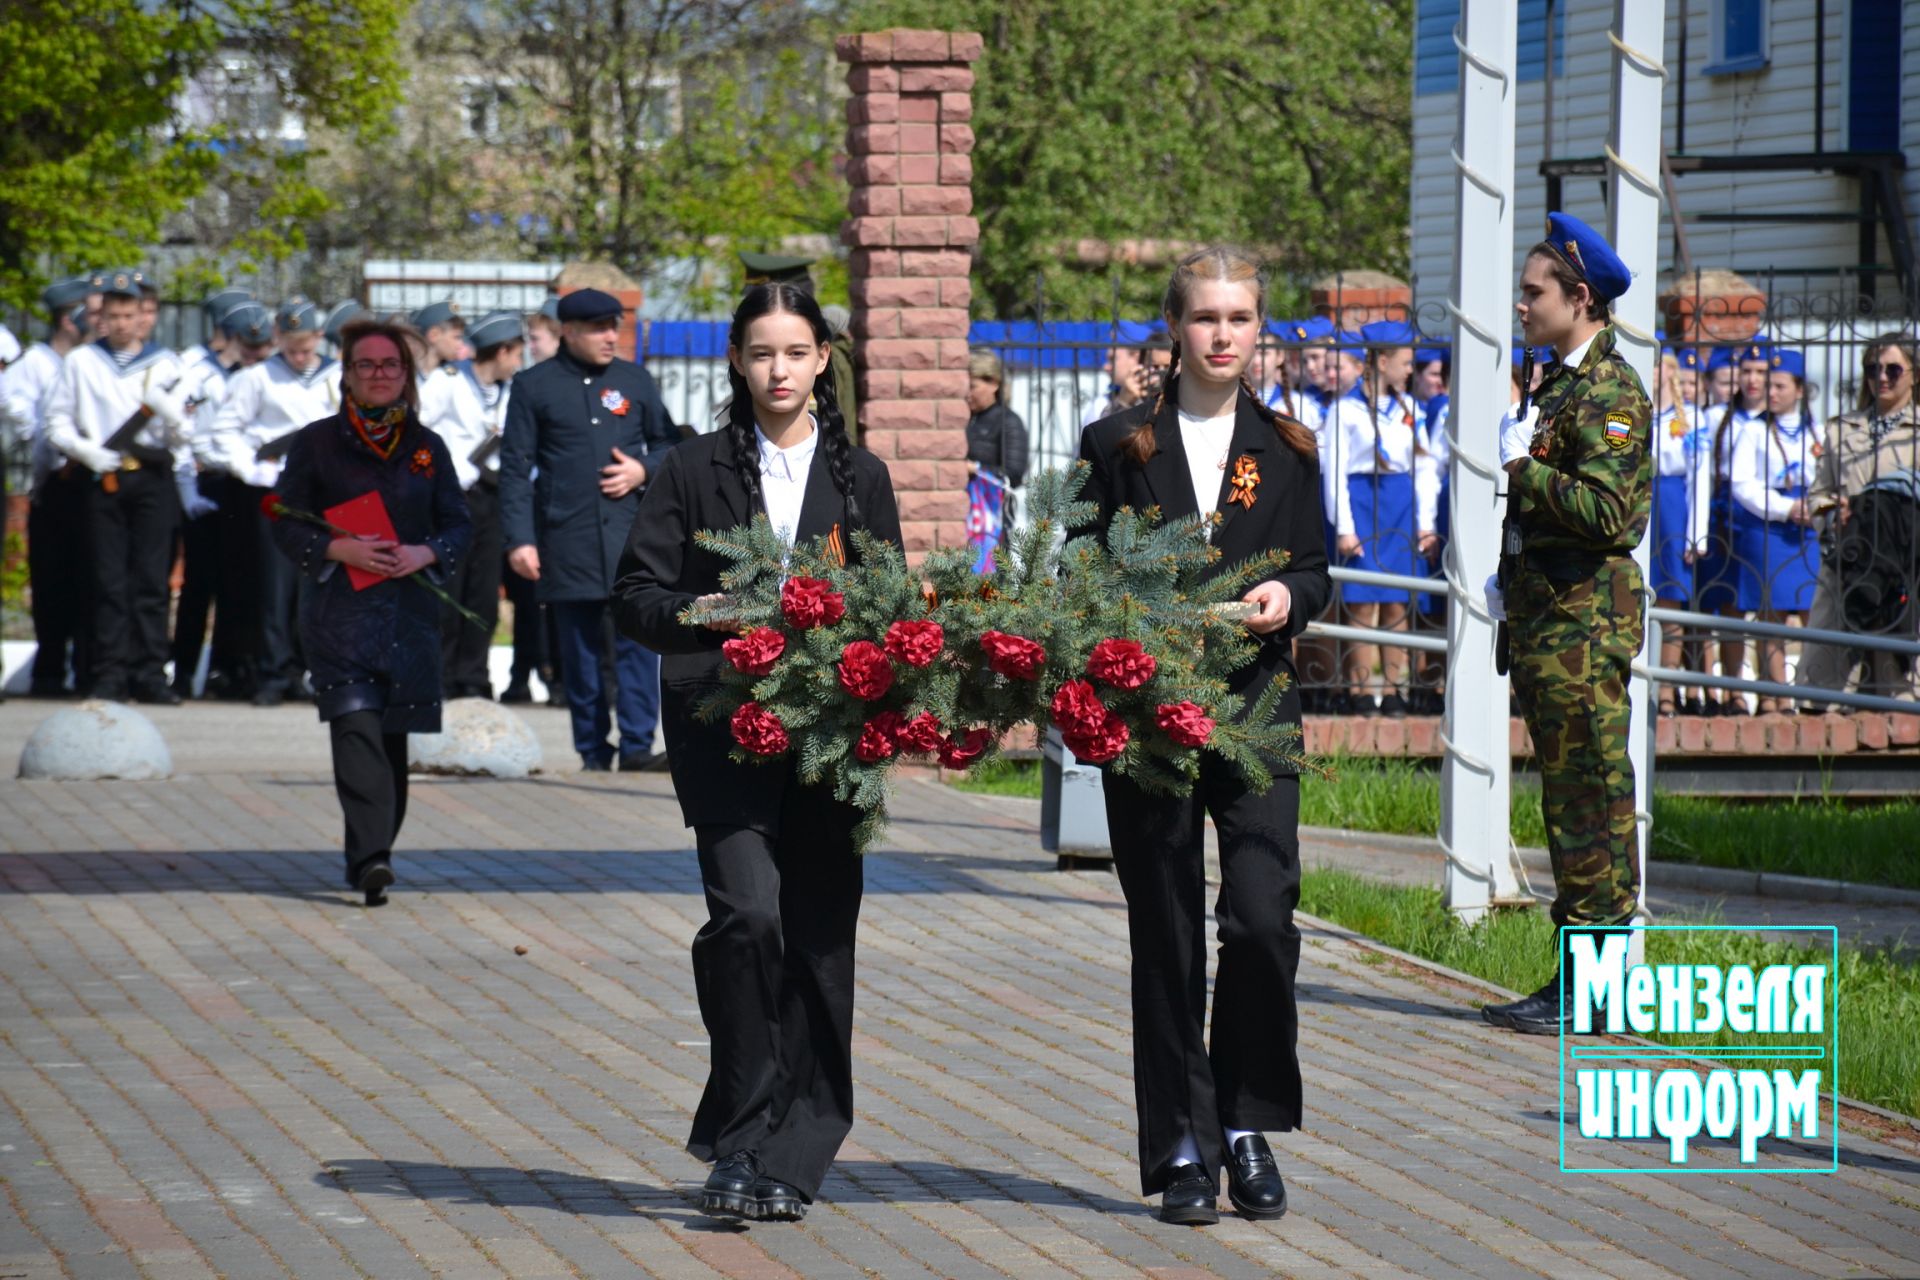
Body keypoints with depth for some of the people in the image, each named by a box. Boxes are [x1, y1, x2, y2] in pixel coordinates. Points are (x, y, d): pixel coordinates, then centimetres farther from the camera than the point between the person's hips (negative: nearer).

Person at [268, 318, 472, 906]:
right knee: (356, 726, -18)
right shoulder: (317, 443, 5)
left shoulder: (427, 446, 12)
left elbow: (458, 525, 12)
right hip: (339, 610, -3)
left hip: (410, 610, 3)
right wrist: (340, 550, -14)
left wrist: (424, 554, -9)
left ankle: (370, 856, 19)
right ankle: (371, 855, -27)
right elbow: (285, 524, 3)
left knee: (392, 736, 6)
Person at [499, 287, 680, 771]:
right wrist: (519, 540, -5)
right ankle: (593, 751, 10)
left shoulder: (635, 380, 11)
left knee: (639, 637, -7)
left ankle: (637, 744, -5)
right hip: (566, 540, -1)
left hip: (631, 531, 1)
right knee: (580, 648, 3)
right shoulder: (534, 386, 3)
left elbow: (669, 442, 19)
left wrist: (643, 470, -3)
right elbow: (515, 467, 2)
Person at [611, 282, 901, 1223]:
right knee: (748, 911, -20)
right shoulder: (695, 472, 7)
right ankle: (736, 1133, -7)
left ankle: (788, 1158, 8)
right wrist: (700, 612, -16)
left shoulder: (859, 477, 14)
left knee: (819, 936, 0)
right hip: (723, 728, -2)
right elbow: (635, 597, 4)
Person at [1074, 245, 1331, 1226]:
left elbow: (1316, 572, 12)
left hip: (1257, 705, 1)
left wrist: (1286, 595, -10)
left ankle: (1247, 1125, 6)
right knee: (1167, 933, 1)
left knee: (1261, 916, -12)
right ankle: (1183, 1150, 9)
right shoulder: (1120, 444, 6)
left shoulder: (1286, 448, 10)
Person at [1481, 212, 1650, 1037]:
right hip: (1550, 613, 10)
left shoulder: (1611, 391, -13)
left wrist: (1522, 471, -15)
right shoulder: (1562, 385, 18)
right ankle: (1578, 978, 16)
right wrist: (1514, 582, 17)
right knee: (1568, 795, 12)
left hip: (1587, 619, -10)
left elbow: (1607, 509, -23)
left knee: (1591, 796, -8)